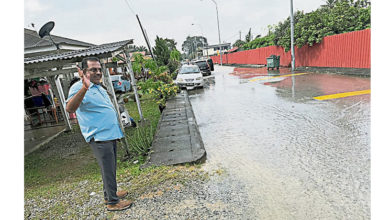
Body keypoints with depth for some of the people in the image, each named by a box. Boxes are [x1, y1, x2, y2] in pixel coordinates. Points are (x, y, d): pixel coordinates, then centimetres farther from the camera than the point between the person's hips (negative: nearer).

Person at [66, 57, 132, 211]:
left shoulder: (99, 87, 16)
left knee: (110, 168, 19)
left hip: (110, 134, 9)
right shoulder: (79, 88, -14)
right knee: (108, 170, 1)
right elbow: (69, 108, -33)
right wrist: (84, 88, -46)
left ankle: (109, 193, 36)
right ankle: (112, 202, 16)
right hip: (99, 137, -9)